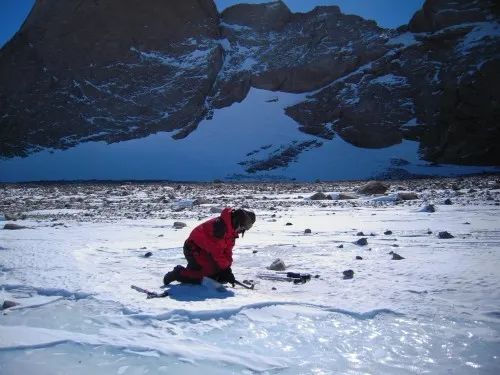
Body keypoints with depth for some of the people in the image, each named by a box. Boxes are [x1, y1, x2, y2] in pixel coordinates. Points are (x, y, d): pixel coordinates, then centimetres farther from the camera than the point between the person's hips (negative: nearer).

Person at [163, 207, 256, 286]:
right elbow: (216, 250, -26)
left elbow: (227, 251, 5)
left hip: (206, 252, 10)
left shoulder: (232, 231, 4)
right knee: (210, 272, -23)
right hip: (194, 249, -10)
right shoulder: (220, 224, -27)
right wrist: (225, 267, -19)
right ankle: (178, 274, -8)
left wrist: (227, 269, -6)